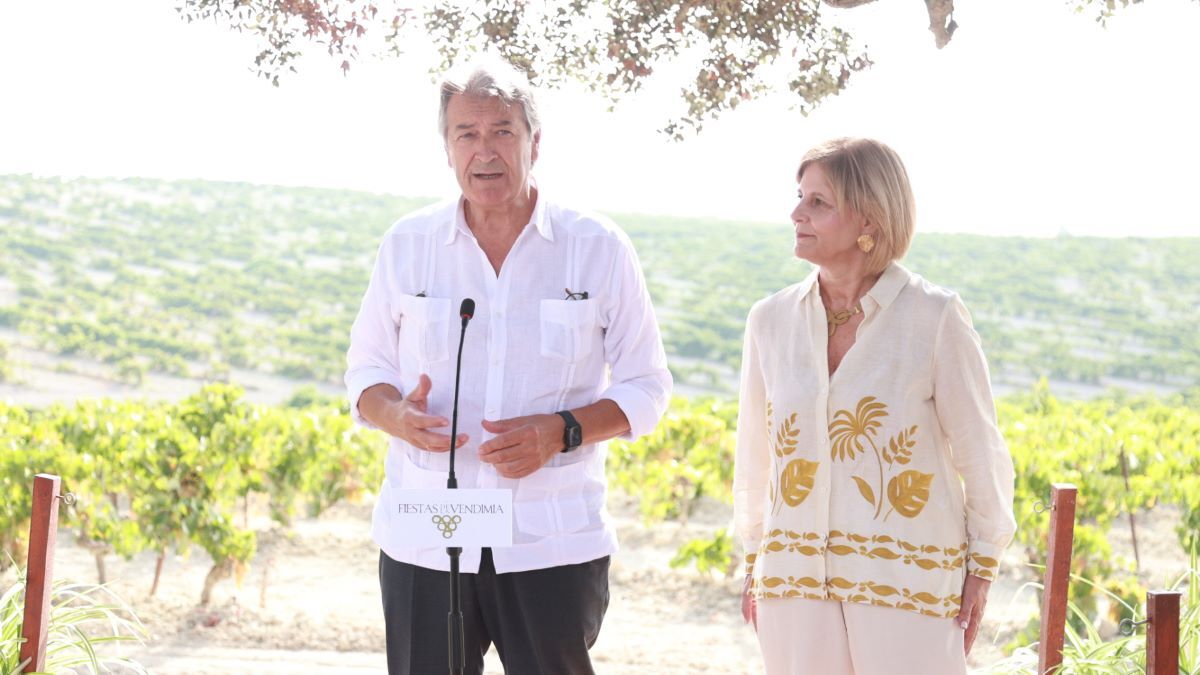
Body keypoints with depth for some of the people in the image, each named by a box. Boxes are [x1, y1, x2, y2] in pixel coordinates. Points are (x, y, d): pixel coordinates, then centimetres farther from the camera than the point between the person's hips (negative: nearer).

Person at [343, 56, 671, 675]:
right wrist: (397, 414, -10)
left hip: (554, 545, -1)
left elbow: (646, 386, 5)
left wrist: (563, 432, -13)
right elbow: (365, 368, 13)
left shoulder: (599, 249, 1)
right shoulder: (406, 244, 6)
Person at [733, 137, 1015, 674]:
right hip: (796, 578, 4)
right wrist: (753, 563, 16)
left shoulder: (934, 318, -7)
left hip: (907, 579, -3)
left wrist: (982, 569, 2)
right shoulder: (771, 320, 3)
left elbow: (981, 452, 0)